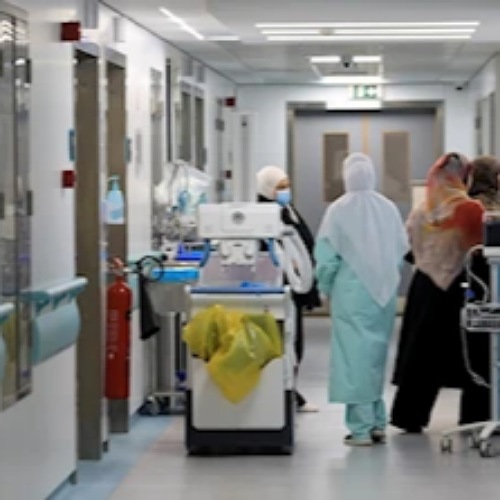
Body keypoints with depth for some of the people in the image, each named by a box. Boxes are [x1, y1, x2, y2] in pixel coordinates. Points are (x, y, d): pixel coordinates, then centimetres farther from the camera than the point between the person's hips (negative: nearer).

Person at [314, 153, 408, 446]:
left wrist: (326, 287, 7)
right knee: (377, 355, 15)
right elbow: (403, 251, 7)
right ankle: (378, 423, 18)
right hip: (384, 294, 4)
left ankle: (362, 428, -3)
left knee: (355, 355, 0)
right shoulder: (389, 209, 1)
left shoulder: (338, 210, -9)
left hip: (352, 293, -4)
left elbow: (326, 256, -7)